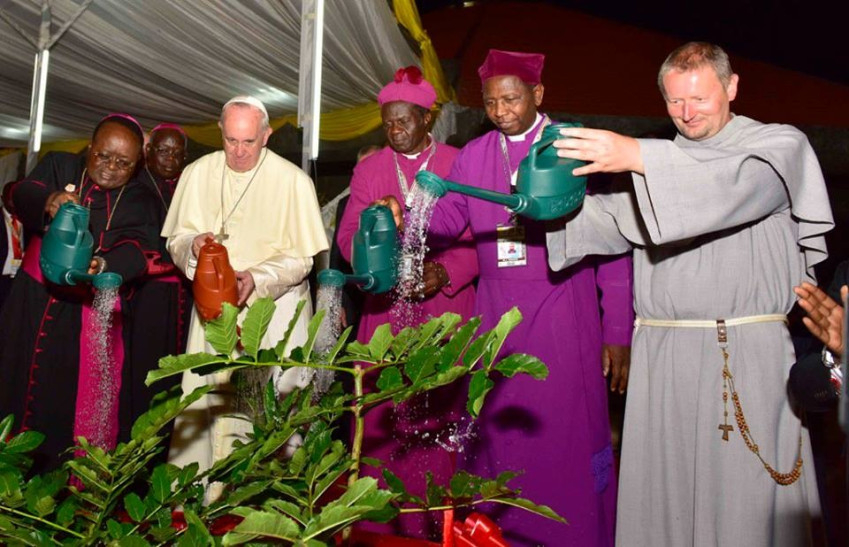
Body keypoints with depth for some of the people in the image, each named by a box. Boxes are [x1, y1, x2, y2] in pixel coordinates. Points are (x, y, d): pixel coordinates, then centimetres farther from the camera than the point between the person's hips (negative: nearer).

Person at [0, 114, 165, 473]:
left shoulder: (140, 201, 7)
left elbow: (137, 251, -10)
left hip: (95, 316, 0)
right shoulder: (59, 166, 8)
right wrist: (48, 201, -35)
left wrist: (102, 265, -33)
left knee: (90, 401, -2)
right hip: (36, 306, 1)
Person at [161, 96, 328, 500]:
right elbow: (176, 241, 8)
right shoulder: (197, 174, 2)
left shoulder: (293, 181, -9)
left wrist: (258, 278, -22)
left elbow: (302, 258, -7)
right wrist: (194, 245, -15)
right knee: (205, 404, 3)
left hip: (274, 310, -3)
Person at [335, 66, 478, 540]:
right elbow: (348, 235, 7)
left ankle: (437, 524, 12)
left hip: (445, 309, -2)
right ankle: (381, 523, 12)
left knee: (438, 416, 0)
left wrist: (445, 272, -15)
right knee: (382, 418, 1)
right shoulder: (369, 170, 12)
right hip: (386, 310, 2)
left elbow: (478, 236, 1)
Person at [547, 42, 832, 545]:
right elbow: (606, 225, 15)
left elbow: (742, 184, -16)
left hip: (748, 356, -3)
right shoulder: (658, 162, 20)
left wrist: (636, 156, -25)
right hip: (661, 356, 4)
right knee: (662, 498, 5)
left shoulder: (780, 144, 6)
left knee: (745, 500, -1)